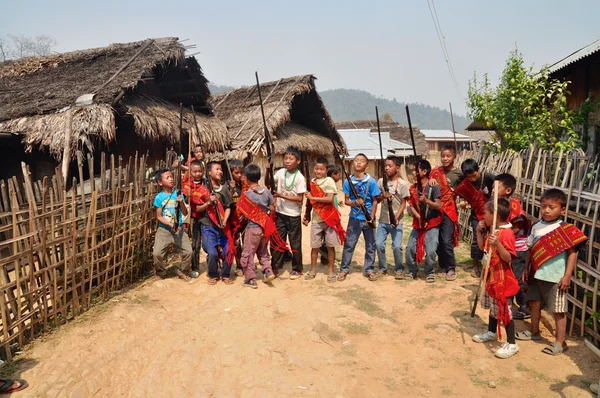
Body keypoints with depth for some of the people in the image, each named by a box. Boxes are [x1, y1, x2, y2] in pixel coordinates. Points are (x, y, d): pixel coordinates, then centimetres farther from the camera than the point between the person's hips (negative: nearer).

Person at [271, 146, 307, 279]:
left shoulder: (300, 178, -14)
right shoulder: (281, 172, 1)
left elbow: (300, 198, -17)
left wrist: (282, 196, -21)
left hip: (293, 215, -4)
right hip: (280, 213, 5)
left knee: (295, 243, 7)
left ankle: (297, 269, 21)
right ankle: (275, 267, 22)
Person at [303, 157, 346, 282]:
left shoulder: (329, 181, -6)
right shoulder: (312, 182, 6)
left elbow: (330, 199, -19)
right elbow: (310, 202, 10)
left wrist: (312, 197, -16)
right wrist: (306, 217, 2)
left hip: (329, 218, -3)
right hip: (316, 219, 4)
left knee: (330, 246, 5)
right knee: (314, 246, 9)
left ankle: (331, 271, 16)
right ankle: (313, 270, 23)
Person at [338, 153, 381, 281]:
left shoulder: (371, 181, -7)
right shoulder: (348, 181, -3)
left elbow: (375, 201, -3)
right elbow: (346, 200, 1)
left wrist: (371, 218, -10)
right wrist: (355, 203, -21)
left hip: (368, 218, 0)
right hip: (354, 218, 1)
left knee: (370, 245, 8)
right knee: (349, 244, 5)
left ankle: (369, 270, 22)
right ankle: (344, 269, 16)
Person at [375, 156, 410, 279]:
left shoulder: (402, 184, -5)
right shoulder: (381, 181, 5)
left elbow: (403, 203, -6)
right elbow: (376, 200, 7)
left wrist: (396, 218, -18)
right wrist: (383, 196, -15)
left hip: (396, 221, -3)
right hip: (383, 220, 3)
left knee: (397, 246, -9)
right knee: (378, 244, -2)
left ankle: (399, 270, 12)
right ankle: (383, 268, 17)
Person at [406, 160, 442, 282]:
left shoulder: (433, 187, -11)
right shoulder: (413, 188, 6)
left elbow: (439, 206, -13)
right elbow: (411, 206, 4)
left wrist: (426, 200, -29)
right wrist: (418, 217, -14)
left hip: (432, 224, -5)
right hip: (417, 224, 5)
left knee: (430, 251, -13)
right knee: (410, 248, -1)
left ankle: (429, 272, 12)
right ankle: (412, 271, 19)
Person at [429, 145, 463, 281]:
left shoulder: (458, 173, -3)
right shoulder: (435, 171, 5)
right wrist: (430, 180, -10)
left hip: (449, 210, -3)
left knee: (446, 241, -8)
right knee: (437, 242, 7)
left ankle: (451, 268, 8)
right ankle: (443, 267, 21)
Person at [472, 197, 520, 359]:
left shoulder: (506, 233, -23)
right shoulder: (494, 230, 6)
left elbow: (508, 258, -26)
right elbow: (482, 247, 16)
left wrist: (497, 244, -39)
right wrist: (479, 231, 5)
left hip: (501, 278, -10)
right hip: (491, 275, 10)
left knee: (503, 309, -2)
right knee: (493, 306, 23)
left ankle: (512, 343, 8)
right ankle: (491, 332, 39)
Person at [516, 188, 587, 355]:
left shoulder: (566, 230, -13)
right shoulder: (536, 227, 3)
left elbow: (572, 253, -13)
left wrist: (567, 276, -16)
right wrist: (526, 269, 12)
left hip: (555, 277, -6)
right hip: (537, 274, 6)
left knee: (558, 310, 4)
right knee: (534, 303, 18)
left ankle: (560, 342, 16)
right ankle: (534, 332, 37)